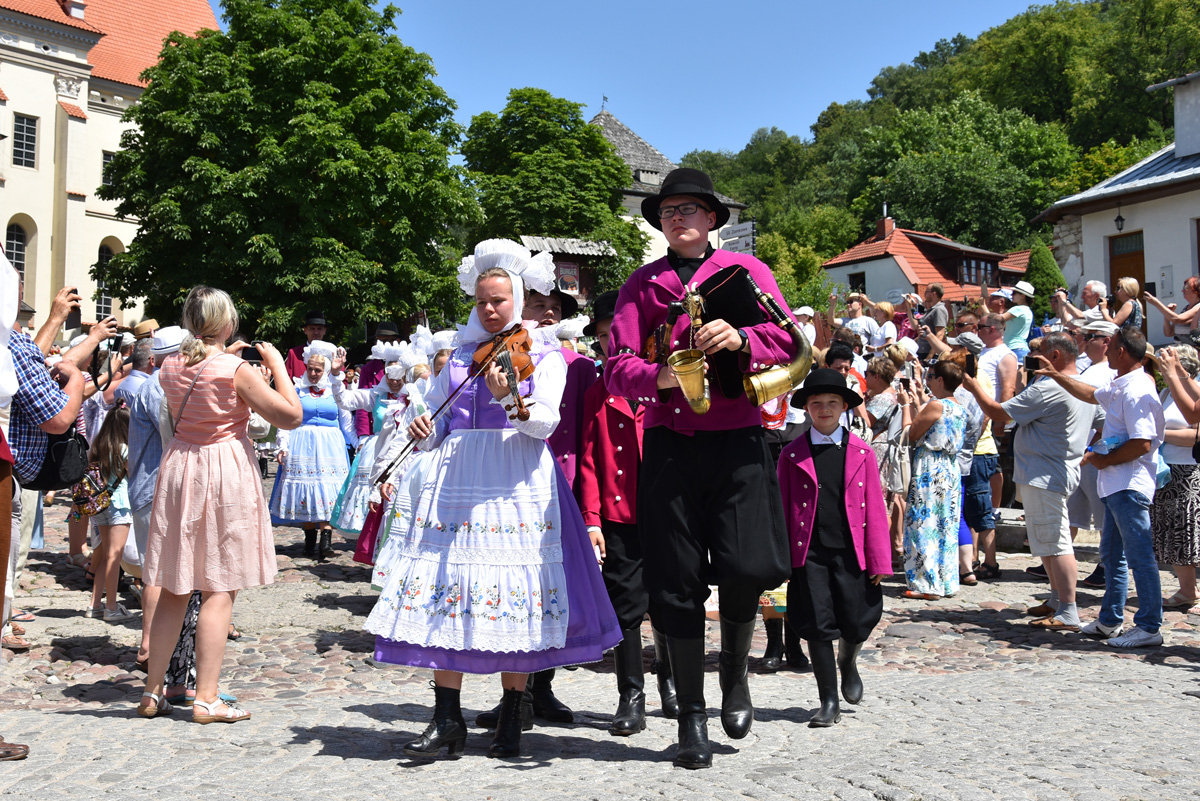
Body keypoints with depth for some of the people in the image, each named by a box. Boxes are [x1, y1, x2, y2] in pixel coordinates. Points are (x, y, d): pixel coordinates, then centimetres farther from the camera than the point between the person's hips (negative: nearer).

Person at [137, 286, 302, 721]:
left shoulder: (170, 366, 4)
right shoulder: (237, 370, -14)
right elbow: (291, 416, -12)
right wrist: (277, 364, -3)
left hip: (178, 470, 6)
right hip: (227, 473, -6)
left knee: (174, 590, 13)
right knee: (219, 590, 0)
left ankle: (153, 692, 19)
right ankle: (206, 698, 2)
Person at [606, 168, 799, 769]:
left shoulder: (745, 270, 11)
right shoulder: (642, 284, 14)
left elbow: (789, 342, 1)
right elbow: (618, 368, 3)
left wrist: (741, 338, -18)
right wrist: (660, 375, -18)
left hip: (737, 441, -1)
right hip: (669, 445, 1)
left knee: (749, 567, -13)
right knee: (677, 580, 1)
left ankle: (734, 672, 19)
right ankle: (692, 715, 16)